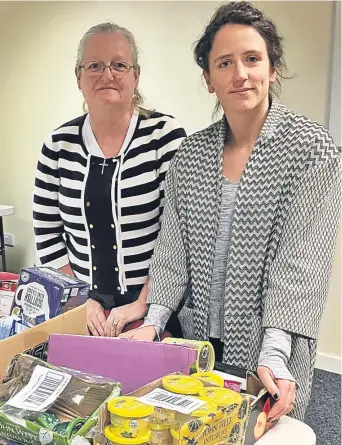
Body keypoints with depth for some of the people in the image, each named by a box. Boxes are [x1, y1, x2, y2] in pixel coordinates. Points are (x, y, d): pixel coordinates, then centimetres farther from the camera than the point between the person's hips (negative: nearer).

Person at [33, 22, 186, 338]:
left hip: (158, 307, -3)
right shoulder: (59, 145, -1)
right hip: (86, 309, 3)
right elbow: (47, 234, 4)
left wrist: (143, 304, -14)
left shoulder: (165, 134, -10)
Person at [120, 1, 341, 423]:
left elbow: (302, 260, -17)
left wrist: (274, 353, -25)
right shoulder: (190, 152, 2)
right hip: (198, 341, 4)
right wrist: (154, 321, -11)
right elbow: (171, 247, 1)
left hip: (270, 347, -3)